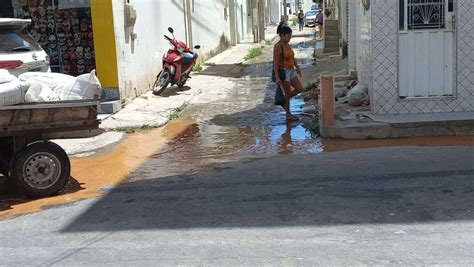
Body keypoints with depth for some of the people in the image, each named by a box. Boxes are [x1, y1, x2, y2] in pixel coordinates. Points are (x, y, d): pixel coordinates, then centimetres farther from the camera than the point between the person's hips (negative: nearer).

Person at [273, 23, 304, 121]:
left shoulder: (287, 44, 7)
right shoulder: (277, 46, -19)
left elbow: (292, 57, 17)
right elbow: (275, 63, -20)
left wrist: (297, 68, 6)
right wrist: (277, 77, -23)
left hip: (290, 71, 8)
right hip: (283, 72, -8)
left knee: (300, 89, 6)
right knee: (288, 93, 2)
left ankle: (284, 100, 24)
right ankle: (288, 115, 16)